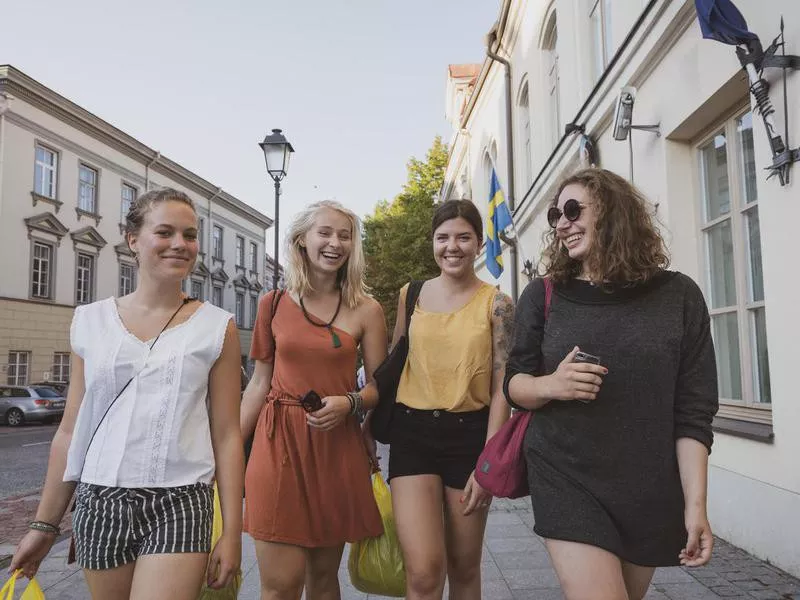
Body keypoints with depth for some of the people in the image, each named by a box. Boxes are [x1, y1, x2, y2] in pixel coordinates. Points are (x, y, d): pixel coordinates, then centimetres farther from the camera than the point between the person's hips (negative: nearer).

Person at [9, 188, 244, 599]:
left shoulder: (216, 327, -2)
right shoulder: (91, 322, 4)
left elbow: (226, 436, -2)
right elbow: (70, 432, 9)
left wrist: (232, 531, -3)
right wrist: (44, 524, 11)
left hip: (179, 505, -2)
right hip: (100, 503, 3)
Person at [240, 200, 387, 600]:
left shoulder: (366, 310, 2)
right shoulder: (273, 304, 5)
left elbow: (380, 386, 5)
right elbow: (259, 383, 9)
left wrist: (349, 402, -16)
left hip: (337, 447, 1)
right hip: (278, 444, 0)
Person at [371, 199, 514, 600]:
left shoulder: (496, 304, -2)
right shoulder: (411, 295, 5)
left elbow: (502, 388, -4)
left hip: (470, 434, 0)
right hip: (413, 432, 1)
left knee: (464, 568, 14)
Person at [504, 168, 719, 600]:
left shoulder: (677, 295, -2)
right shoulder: (542, 295, 0)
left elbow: (693, 411, -1)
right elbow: (514, 383, 5)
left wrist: (695, 503, -6)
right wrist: (550, 385, -17)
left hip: (649, 492, 1)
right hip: (566, 481, -1)